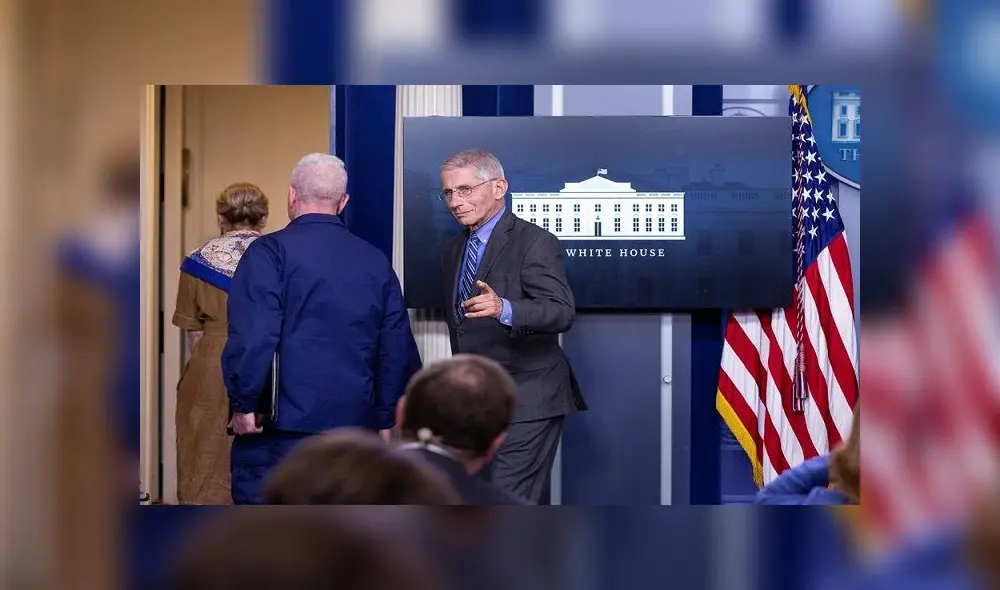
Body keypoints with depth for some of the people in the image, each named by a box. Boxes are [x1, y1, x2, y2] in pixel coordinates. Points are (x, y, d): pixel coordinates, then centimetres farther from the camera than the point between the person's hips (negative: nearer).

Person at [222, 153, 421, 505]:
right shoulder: (376, 261, 9)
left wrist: (243, 404, -7)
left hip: (280, 426, -5)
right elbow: (398, 348, 11)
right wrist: (386, 419, 19)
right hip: (354, 425, 5)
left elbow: (252, 337, -17)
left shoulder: (270, 252, -7)